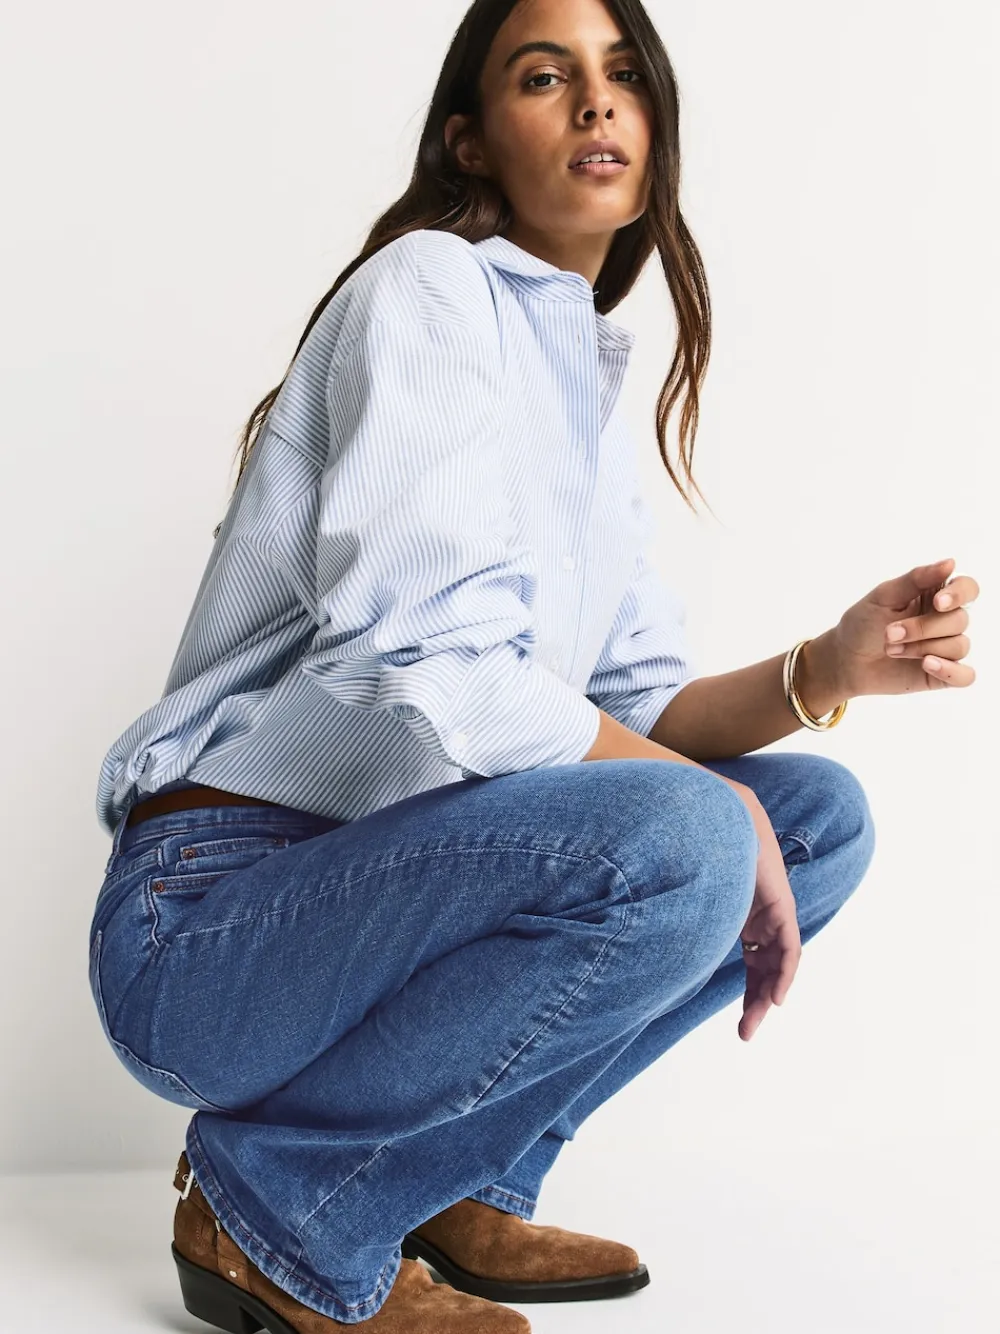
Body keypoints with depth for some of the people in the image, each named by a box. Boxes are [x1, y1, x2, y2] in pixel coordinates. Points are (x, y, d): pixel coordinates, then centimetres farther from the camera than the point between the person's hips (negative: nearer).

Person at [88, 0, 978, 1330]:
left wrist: (827, 669, -9)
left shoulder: (596, 407, 16)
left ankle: (458, 1184, 3)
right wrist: (718, 811, -17)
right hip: (210, 919, -8)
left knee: (823, 811, 3)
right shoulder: (428, 287, -10)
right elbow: (422, 669, -24)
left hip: (383, 892, 8)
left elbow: (641, 712, 9)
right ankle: (276, 1201, -9)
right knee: (678, 843, -31)